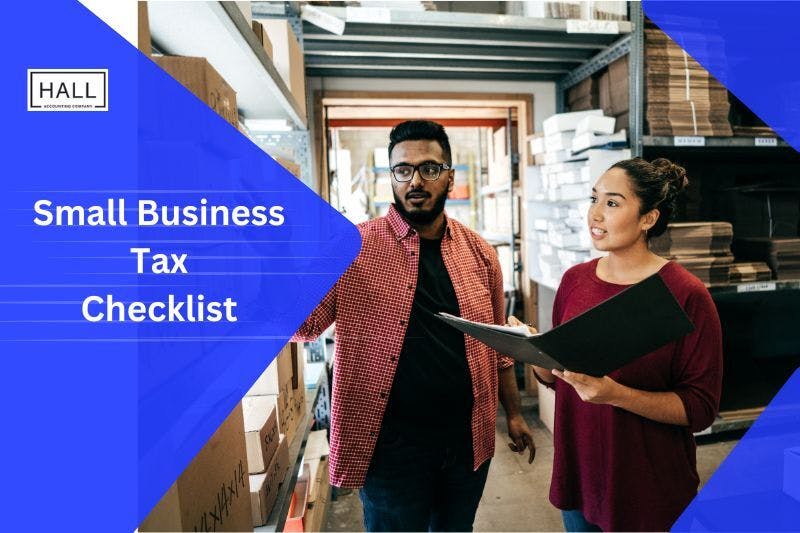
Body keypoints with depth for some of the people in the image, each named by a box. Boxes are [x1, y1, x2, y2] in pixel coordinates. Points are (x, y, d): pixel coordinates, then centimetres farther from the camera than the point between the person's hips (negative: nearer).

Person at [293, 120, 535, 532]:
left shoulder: (479, 252, 0)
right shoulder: (354, 247, -10)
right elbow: (302, 325, -12)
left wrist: (513, 413, 12)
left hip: (469, 441, 4)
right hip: (392, 447, -3)